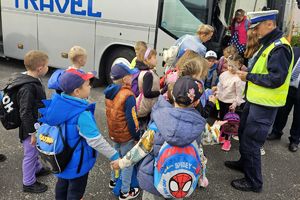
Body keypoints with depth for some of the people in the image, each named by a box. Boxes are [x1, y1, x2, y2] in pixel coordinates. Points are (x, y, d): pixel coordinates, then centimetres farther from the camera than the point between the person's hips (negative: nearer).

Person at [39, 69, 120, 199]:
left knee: (62, 183, 29)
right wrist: (114, 156, -22)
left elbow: (44, 120, 4)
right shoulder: (81, 114, -34)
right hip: (76, 162, -7)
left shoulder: (57, 102, -10)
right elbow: (96, 140, -32)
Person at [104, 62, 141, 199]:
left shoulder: (110, 92, -3)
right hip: (126, 136, -7)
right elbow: (132, 119, -22)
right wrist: (137, 137, -10)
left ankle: (114, 180, 46)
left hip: (113, 133, 7)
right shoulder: (128, 96, -26)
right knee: (128, 162, 9)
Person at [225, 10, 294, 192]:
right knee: (244, 134, 23)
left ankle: (254, 182, 16)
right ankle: (244, 163, 45)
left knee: (250, 142, 0)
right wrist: (248, 72, 2)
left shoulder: (280, 48, -20)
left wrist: (248, 76, -19)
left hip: (264, 106, -10)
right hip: (255, 100, 10)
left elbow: (276, 79, -26)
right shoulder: (269, 44, 12)